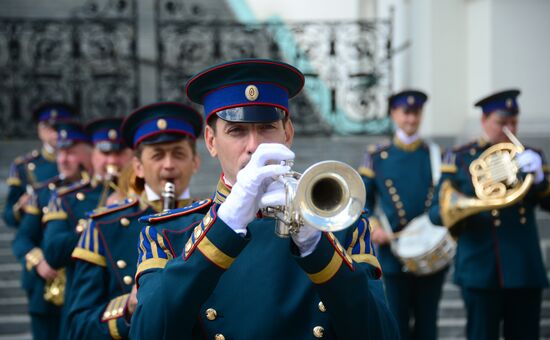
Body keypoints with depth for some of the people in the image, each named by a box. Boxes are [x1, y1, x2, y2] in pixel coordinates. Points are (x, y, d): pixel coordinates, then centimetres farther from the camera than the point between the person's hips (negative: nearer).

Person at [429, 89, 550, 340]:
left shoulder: (529, 157, 14)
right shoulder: (460, 158, 6)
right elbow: (436, 211, 2)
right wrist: (449, 212, -21)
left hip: (525, 271, 3)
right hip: (481, 270, -3)